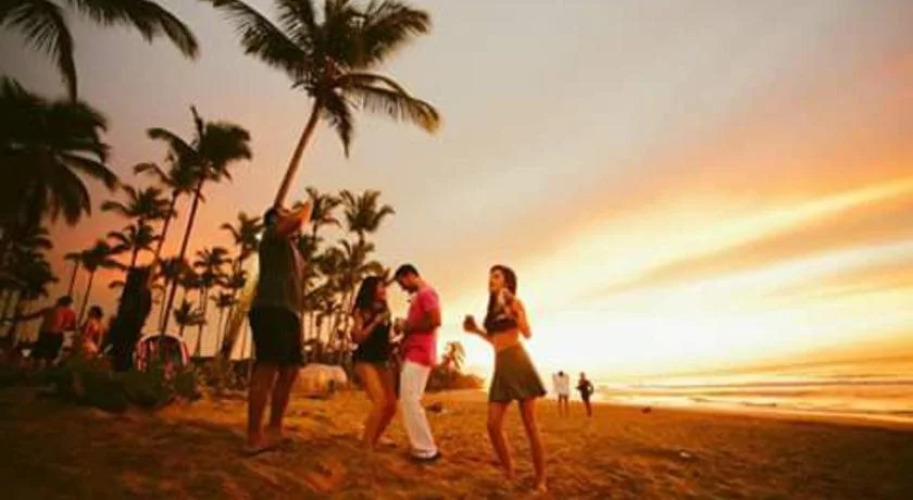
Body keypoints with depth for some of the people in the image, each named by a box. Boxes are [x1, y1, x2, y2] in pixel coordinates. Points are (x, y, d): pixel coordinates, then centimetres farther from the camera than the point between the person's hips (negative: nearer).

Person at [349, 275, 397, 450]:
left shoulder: (385, 311, 13)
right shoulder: (362, 310, -3)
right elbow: (358, 337, -13)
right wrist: (376, 321, -17)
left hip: (382, 362, 6)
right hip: (366, 361, -6)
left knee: (391, 405, 0)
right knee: (380, 402, -19)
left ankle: (373, 442, 16)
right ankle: (366, 445, -6)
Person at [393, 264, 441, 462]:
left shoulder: (426, 292, -9)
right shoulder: (419, 296, 21)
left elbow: (435, 321, -23)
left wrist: (408, 326, -14)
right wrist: (405, 326, 9)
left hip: (419, 354, -10)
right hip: (414, 354, 10)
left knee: (410, 400, -10)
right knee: (409, 400, 12)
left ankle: (426, 450, -4)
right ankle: (423, 446, 17)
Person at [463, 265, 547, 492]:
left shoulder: (515, 302, 1)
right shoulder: (493, 309, 19)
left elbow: (527, 333, -12)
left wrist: (513, 313, -26)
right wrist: (476, 330, 15)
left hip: (518, 362, -7)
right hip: (500, 367, 7)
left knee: (530, 424, -3)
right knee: (493, 425, -1)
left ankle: (541, 481, 6)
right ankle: (509, 475, 13)